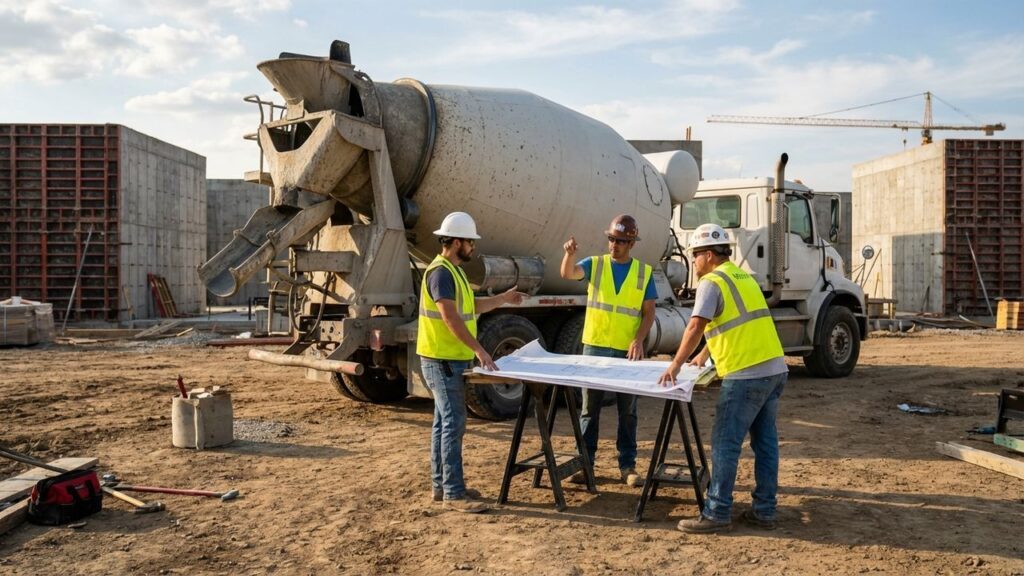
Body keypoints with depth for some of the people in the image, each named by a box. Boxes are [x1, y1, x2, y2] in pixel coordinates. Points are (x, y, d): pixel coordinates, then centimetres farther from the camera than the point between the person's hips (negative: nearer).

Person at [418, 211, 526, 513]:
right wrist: (478, 349, -30)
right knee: (453, 424, -9)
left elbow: (472, 306, 23)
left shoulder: (454, 271, 15)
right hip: (442, 360, -11)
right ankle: (453, 493, -4)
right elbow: (450, 317, -26)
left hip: (451, 360, 11)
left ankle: (440, 484, 22)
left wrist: (504, 298, 20)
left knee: (444, 422, 14)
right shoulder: (440, 272, -17)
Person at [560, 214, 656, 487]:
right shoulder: (595, 264, 2)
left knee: (627, 411, 8)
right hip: (594, 347, 0)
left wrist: (638, 340, -13)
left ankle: (628, 465, 18)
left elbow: (648, 312, 2)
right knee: (590, 408, 7)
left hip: (627, 352, 1)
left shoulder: (644, 272, 4)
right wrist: (569, 254, -37)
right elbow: (568, 273, -16)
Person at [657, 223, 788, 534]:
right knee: (765, 441, 13)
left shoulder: (712, 282, -8)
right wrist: (703, 356, 36)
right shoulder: (743, 276, 21)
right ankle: (764, 511, 19)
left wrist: (676, 364, -12)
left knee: (725, 443, -3)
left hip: (746, 375, -9)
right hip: (775, 369, 9)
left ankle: (716, 514, 1)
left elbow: (696, 326, -19)